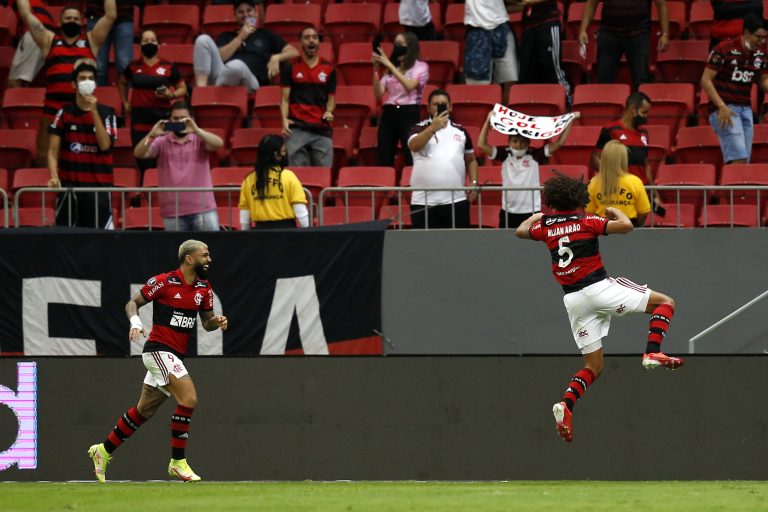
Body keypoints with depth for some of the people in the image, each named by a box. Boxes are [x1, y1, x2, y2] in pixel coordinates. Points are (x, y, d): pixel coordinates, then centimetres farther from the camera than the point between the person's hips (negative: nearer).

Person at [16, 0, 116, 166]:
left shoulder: (91, 41, 12)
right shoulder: (49, 40, 12)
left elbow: (110, 16, 8)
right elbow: (27, 15, 12)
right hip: (53, 109, 0)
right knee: (45, 158, 5)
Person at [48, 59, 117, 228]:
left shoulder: (106, 113, 4)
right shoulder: (64, 113, 5)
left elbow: (105, 145, -9)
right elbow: (53, 151, 3)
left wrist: (94, 111, -13)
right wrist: (54, 176, -13)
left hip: (99, 186, -1)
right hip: (69, 184, 1)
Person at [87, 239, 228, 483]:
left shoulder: (204, 288, 9)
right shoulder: (164, 282, -10)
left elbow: (206, 322, 16)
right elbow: (132, 303, -3)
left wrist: (216, 321, -7)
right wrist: (135, 321, -23)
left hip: (175, 356, 8)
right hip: (158, 350, -8)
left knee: (144, 410, 14)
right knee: (188, 398, -20)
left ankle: (104, 450, 28)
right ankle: (178, 462, -14)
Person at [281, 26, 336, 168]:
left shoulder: (329, 69, 11)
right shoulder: (290, 67, 7)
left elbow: (331, 98, 15)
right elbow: (285, 98, 5)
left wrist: (329, 111, -7)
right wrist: (285, 120, -12)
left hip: (322, 129, 2)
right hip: (297, 128, -2)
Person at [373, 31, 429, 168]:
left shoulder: (421, 67, 4)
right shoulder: (389, 69, 14)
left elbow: (409, 86, -14)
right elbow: (379, 93, 7)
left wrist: (390, 66, -15)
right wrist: (376, 70, -4)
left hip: (409, 113, -4)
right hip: (388, 113, 4)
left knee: (411, 158, -10)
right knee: (384, 161, 2)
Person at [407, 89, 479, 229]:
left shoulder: (460, 131, 13)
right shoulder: (420, 129, 3)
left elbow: (470, 160, 22)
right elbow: (413, 146, -20)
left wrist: (474, 183, 6)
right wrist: (433, 127, -31)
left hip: (456, 200, 2)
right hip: (424, 202, -2)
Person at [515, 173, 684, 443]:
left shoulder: (545, 227, 9)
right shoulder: (585, 222, -3)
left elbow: (520, 231, 30)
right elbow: (626, 226, -11)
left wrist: (533, 218, 49)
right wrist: (615, 211, 10)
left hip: (573, 299, 5)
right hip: (599, 287, -5)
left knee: (593, 366, 13)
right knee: (665, 303, 3)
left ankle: (566, 405, -12)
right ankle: (652, 352, -20)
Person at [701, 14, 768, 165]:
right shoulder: (724, 50, -13)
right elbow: (706, 80, -12)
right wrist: (722, 107, -20)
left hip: (745, 109, 7)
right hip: (724, 109, -7)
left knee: (744, 162, 2)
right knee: (739, 158, -19)